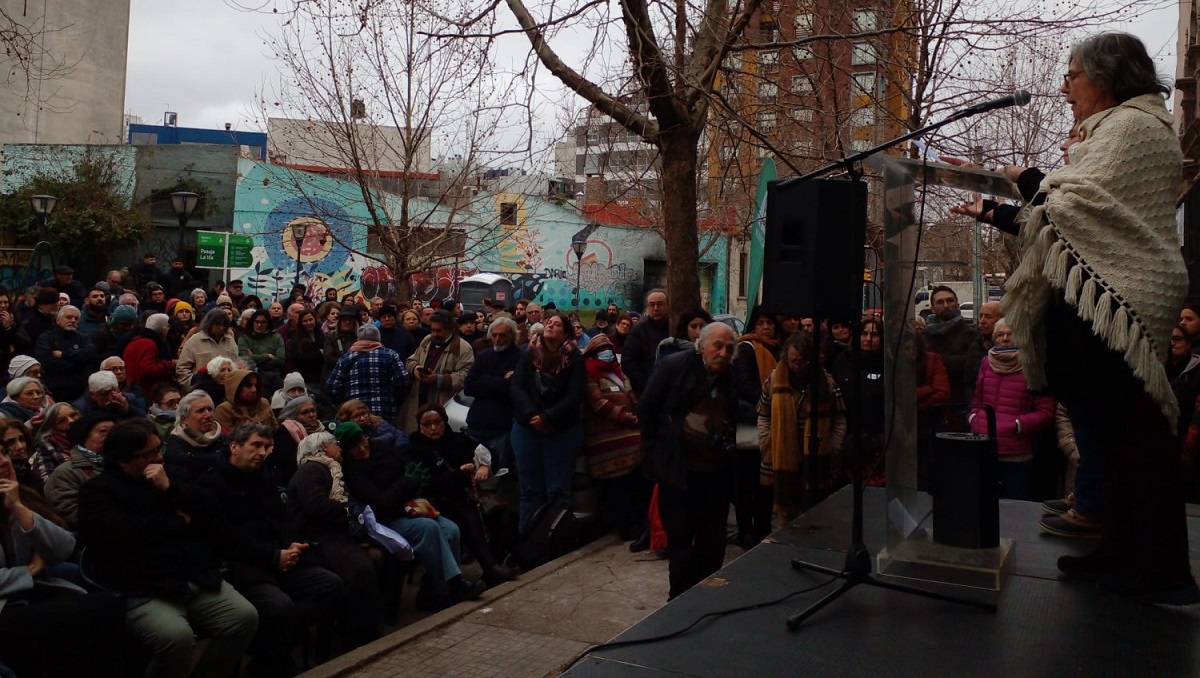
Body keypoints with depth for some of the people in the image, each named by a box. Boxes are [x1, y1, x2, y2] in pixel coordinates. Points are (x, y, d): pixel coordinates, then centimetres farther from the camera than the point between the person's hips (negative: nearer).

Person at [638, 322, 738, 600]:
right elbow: (645, 409, -4)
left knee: (713, 544, 13)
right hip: (679, 471, -4)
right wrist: (656, 450, -2)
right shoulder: (674, 366, -8)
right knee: (681, 542, 6)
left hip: (717, 472, 4)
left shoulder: (732, 377, 4)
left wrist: (729, 447, 4)